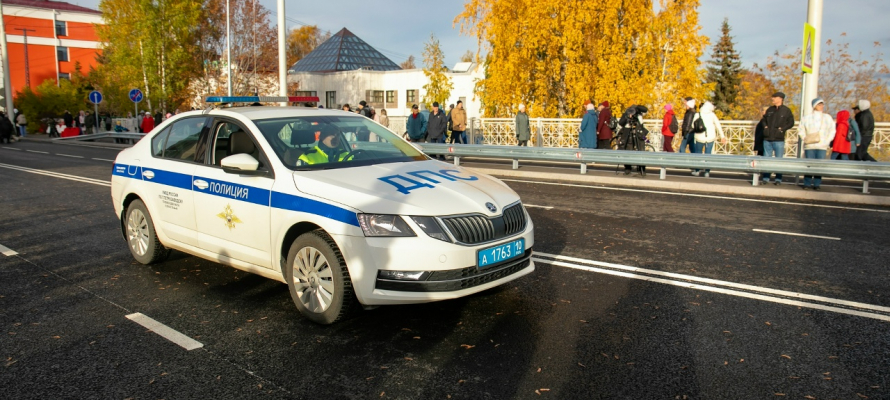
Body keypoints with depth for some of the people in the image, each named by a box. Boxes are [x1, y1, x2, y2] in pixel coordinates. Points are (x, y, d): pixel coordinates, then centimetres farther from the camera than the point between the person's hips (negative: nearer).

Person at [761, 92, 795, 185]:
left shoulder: (786, 110, 0)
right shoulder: (770, 109, 13)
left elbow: (791, 123, -1)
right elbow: (764, 119, 24)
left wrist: (782, 129, -11)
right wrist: (765, 127, 6)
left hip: (778, 140, -4)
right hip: (767, 139, 5)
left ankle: (778, 179, 4)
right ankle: (766, 178, 11)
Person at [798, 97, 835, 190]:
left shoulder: (827, 118, 11)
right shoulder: (807, 118, 8)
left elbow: (832, 131, 12)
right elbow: (801, 131, 10)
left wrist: (827, 141, -1)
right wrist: (805, 139, -5)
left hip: (822, 146, 1)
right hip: (809, 146, -1)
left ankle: (816, 184, 0)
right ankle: (806, 183, 3)